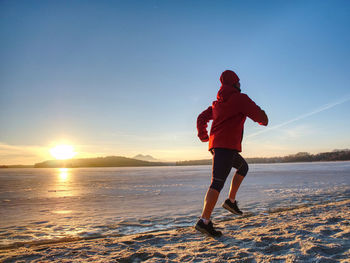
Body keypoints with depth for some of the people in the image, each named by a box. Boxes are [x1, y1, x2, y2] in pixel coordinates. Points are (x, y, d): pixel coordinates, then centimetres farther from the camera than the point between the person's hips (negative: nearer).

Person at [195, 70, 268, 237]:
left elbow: (201, 118, 22)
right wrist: (264, 121, 19)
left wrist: (203, 136, 31)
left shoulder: (217, 102, 20)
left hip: (215, 144, 9)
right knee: (218, 182, -14)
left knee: (243, 167, 27)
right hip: (227, 145, -9)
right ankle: (204, 221, -19)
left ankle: (231, 200, 20)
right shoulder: (240, 98, -3)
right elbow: (259, 115, -3)